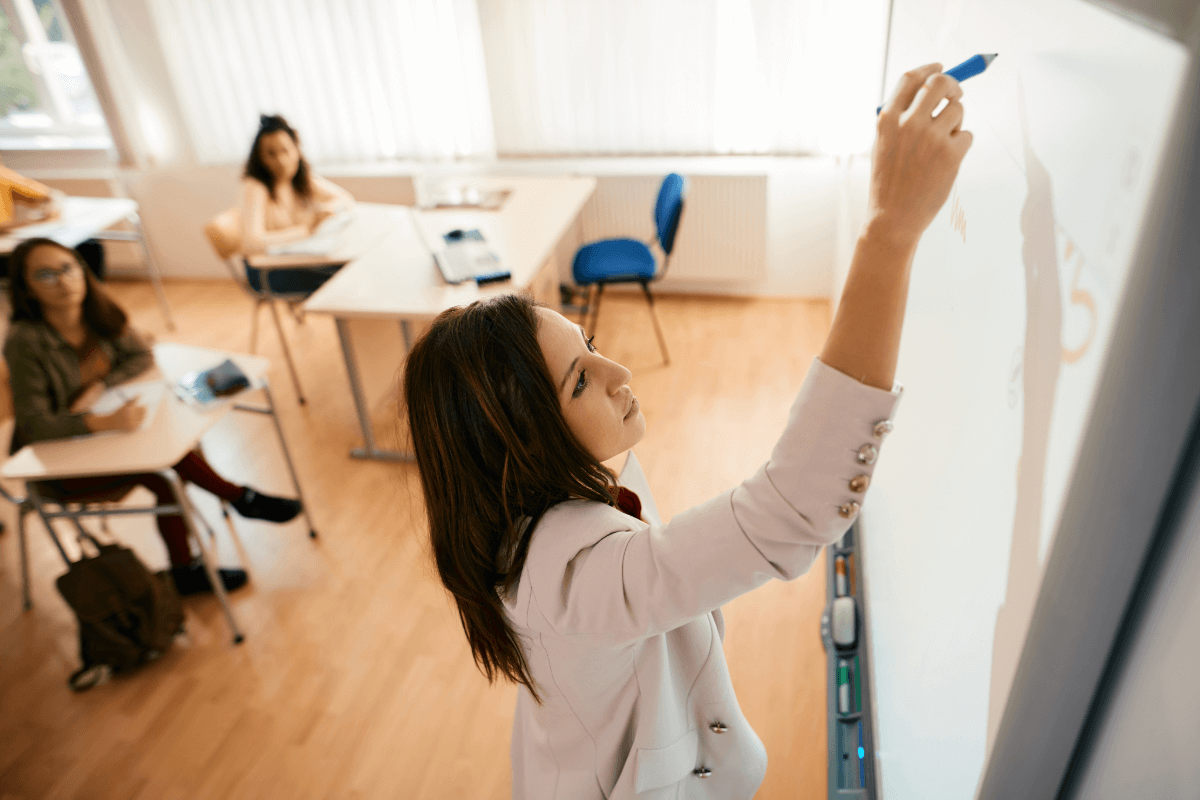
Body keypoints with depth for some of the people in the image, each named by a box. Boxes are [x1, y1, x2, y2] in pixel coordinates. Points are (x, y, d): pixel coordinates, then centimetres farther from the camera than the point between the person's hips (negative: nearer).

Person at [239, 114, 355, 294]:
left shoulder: (304, 178, 0)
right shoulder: (254, 188, -19)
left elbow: (346, 199, 10)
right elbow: (250, 244, -32)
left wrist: (329, 208, -14)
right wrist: (306, 230, -28)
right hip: (266, 271, -6)